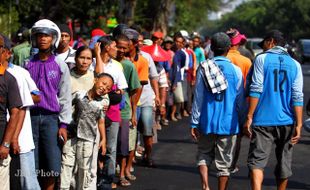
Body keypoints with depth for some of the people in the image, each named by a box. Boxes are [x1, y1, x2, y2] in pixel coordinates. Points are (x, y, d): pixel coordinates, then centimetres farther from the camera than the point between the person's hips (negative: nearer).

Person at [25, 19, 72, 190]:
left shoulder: (60, 66, 5)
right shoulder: (27, 65, 8)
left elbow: (65, 97, 3)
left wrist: (64, 124, -4)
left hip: (51, 118, -1)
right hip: (30, 117, 1)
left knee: (52, 167, -2)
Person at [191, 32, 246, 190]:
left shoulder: (203, 68, -4)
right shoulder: (236, 71, -4)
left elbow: (198, 98, -2)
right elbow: (240, 101, 1)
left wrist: (194, 123, 4)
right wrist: (243, 123, 12)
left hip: (207, 123, 1)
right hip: (228, 124, -1)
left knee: (204, 155, 16)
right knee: (224, 162, 9)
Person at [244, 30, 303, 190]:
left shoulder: (262, 59, -1)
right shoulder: (294, 64, 8)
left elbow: (256, 90, -9)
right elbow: (297, 96, 0)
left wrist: (249, 117, -7)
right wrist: (298, 125, -2)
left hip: (263, 121, -3)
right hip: (287, 122, 3)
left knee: (256, 161, -7)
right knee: (284, 163, 15)